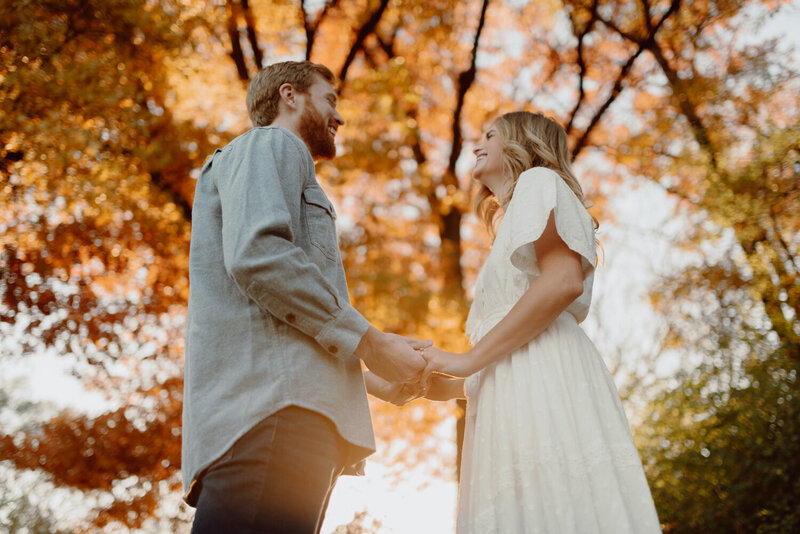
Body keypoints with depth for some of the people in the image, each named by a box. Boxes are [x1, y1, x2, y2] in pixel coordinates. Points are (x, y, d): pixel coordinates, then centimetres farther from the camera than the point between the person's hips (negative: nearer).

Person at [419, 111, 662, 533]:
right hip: (512, 396, 8)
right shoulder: (511, 222, 35)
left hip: (544, 384, -8)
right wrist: (436, 383, 16)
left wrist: (468, 360, -11)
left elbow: (564, 281, -11)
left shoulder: (538, 182, 10)